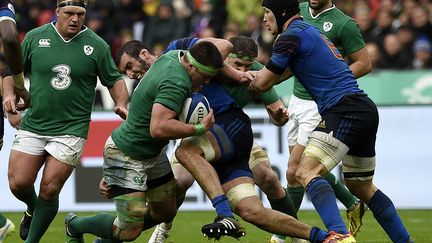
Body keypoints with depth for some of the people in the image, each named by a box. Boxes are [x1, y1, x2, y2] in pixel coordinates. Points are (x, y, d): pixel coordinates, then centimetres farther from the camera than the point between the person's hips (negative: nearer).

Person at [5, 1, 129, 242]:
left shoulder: (97, 46, -2)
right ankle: (32, 209, 32)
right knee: (18, 184, -4)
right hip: (33, 126, 2)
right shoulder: (35, 37, 1)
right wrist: (9, 94, -4)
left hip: (71, 129, -2)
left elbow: (114, 80, 7)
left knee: (49, 190, -7)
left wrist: (122, 105, -9)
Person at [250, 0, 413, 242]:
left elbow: (262, 83, -2)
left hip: (345, 111, -10)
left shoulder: (291, 36, -5)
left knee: (306, 172, -18)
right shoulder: (310, 30, 24)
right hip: (366, 110, 10)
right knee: (361, 186, 20)